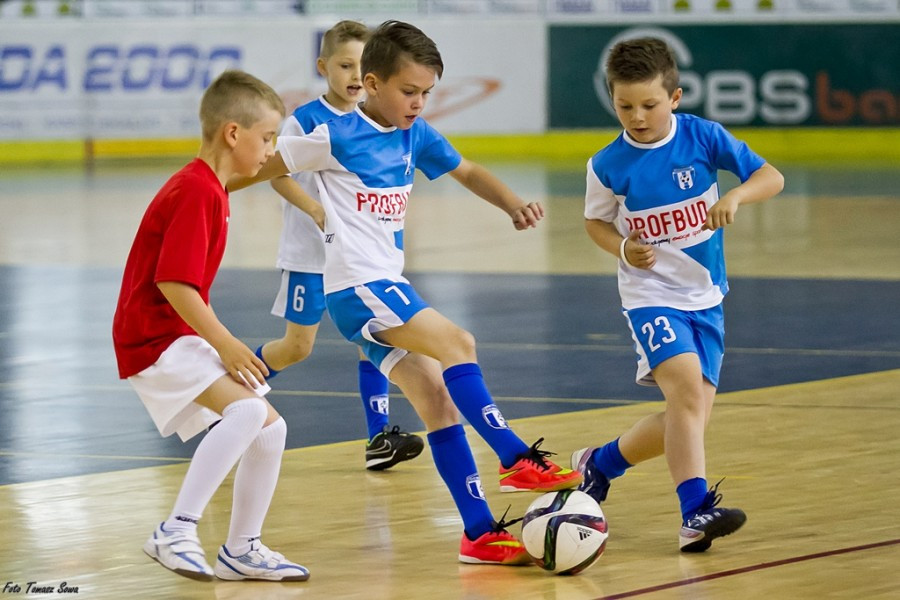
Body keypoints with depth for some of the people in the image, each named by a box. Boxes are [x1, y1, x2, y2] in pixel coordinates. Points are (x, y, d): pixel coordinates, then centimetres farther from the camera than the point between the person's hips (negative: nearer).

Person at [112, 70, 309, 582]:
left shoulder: (209, 189, 14)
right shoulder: (195, 192, -18)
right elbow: (172, 282, -24)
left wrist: (220, 341, 18)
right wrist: (223, 341, -21)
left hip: (185, 336, 10)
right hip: (156, 339, -10)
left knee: (270, 428, 9)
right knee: (248, 409, -28)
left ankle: (242, 551, 21)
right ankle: (176, 533, -25)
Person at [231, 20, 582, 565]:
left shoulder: (414, 135, 9)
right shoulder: (336, 139, -10)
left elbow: (468, 171, 20)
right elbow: (261, 167, -2)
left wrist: (516, 206, 5)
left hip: (389, 287, 7)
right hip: (357, 287, -7)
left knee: (436, 394, -1)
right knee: (456, 343, -23)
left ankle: (481, 532, -2)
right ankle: (517, 459, -19)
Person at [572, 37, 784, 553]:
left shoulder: (703, 137, -8)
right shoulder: (609, 166, -8)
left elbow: (772, 177, -6)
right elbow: (597, 222, 9)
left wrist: (735, 196, -26)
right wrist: (624, 249, -11)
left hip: (705, 297, 4)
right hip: (652, 294, -4)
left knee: (691, 418, 6)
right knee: (688, 387, -27)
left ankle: (599, 463, 29)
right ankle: (696, 511, -30)